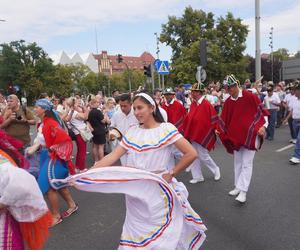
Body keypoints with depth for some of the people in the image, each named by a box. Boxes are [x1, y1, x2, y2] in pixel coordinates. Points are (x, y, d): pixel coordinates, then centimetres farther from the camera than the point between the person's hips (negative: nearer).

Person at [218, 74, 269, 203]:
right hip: (235, 135, 5)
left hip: (250, 135, -5)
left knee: (246, 163, -5)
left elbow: (262, 111, -5)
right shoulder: (227, 102, 3)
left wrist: (263, 126, -14)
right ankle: (238, 186, 26)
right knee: (237, 162, 13)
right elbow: (224, 119, 6)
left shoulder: (250, 96, -9)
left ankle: (243, 191, -1)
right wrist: (220, 131, -5)